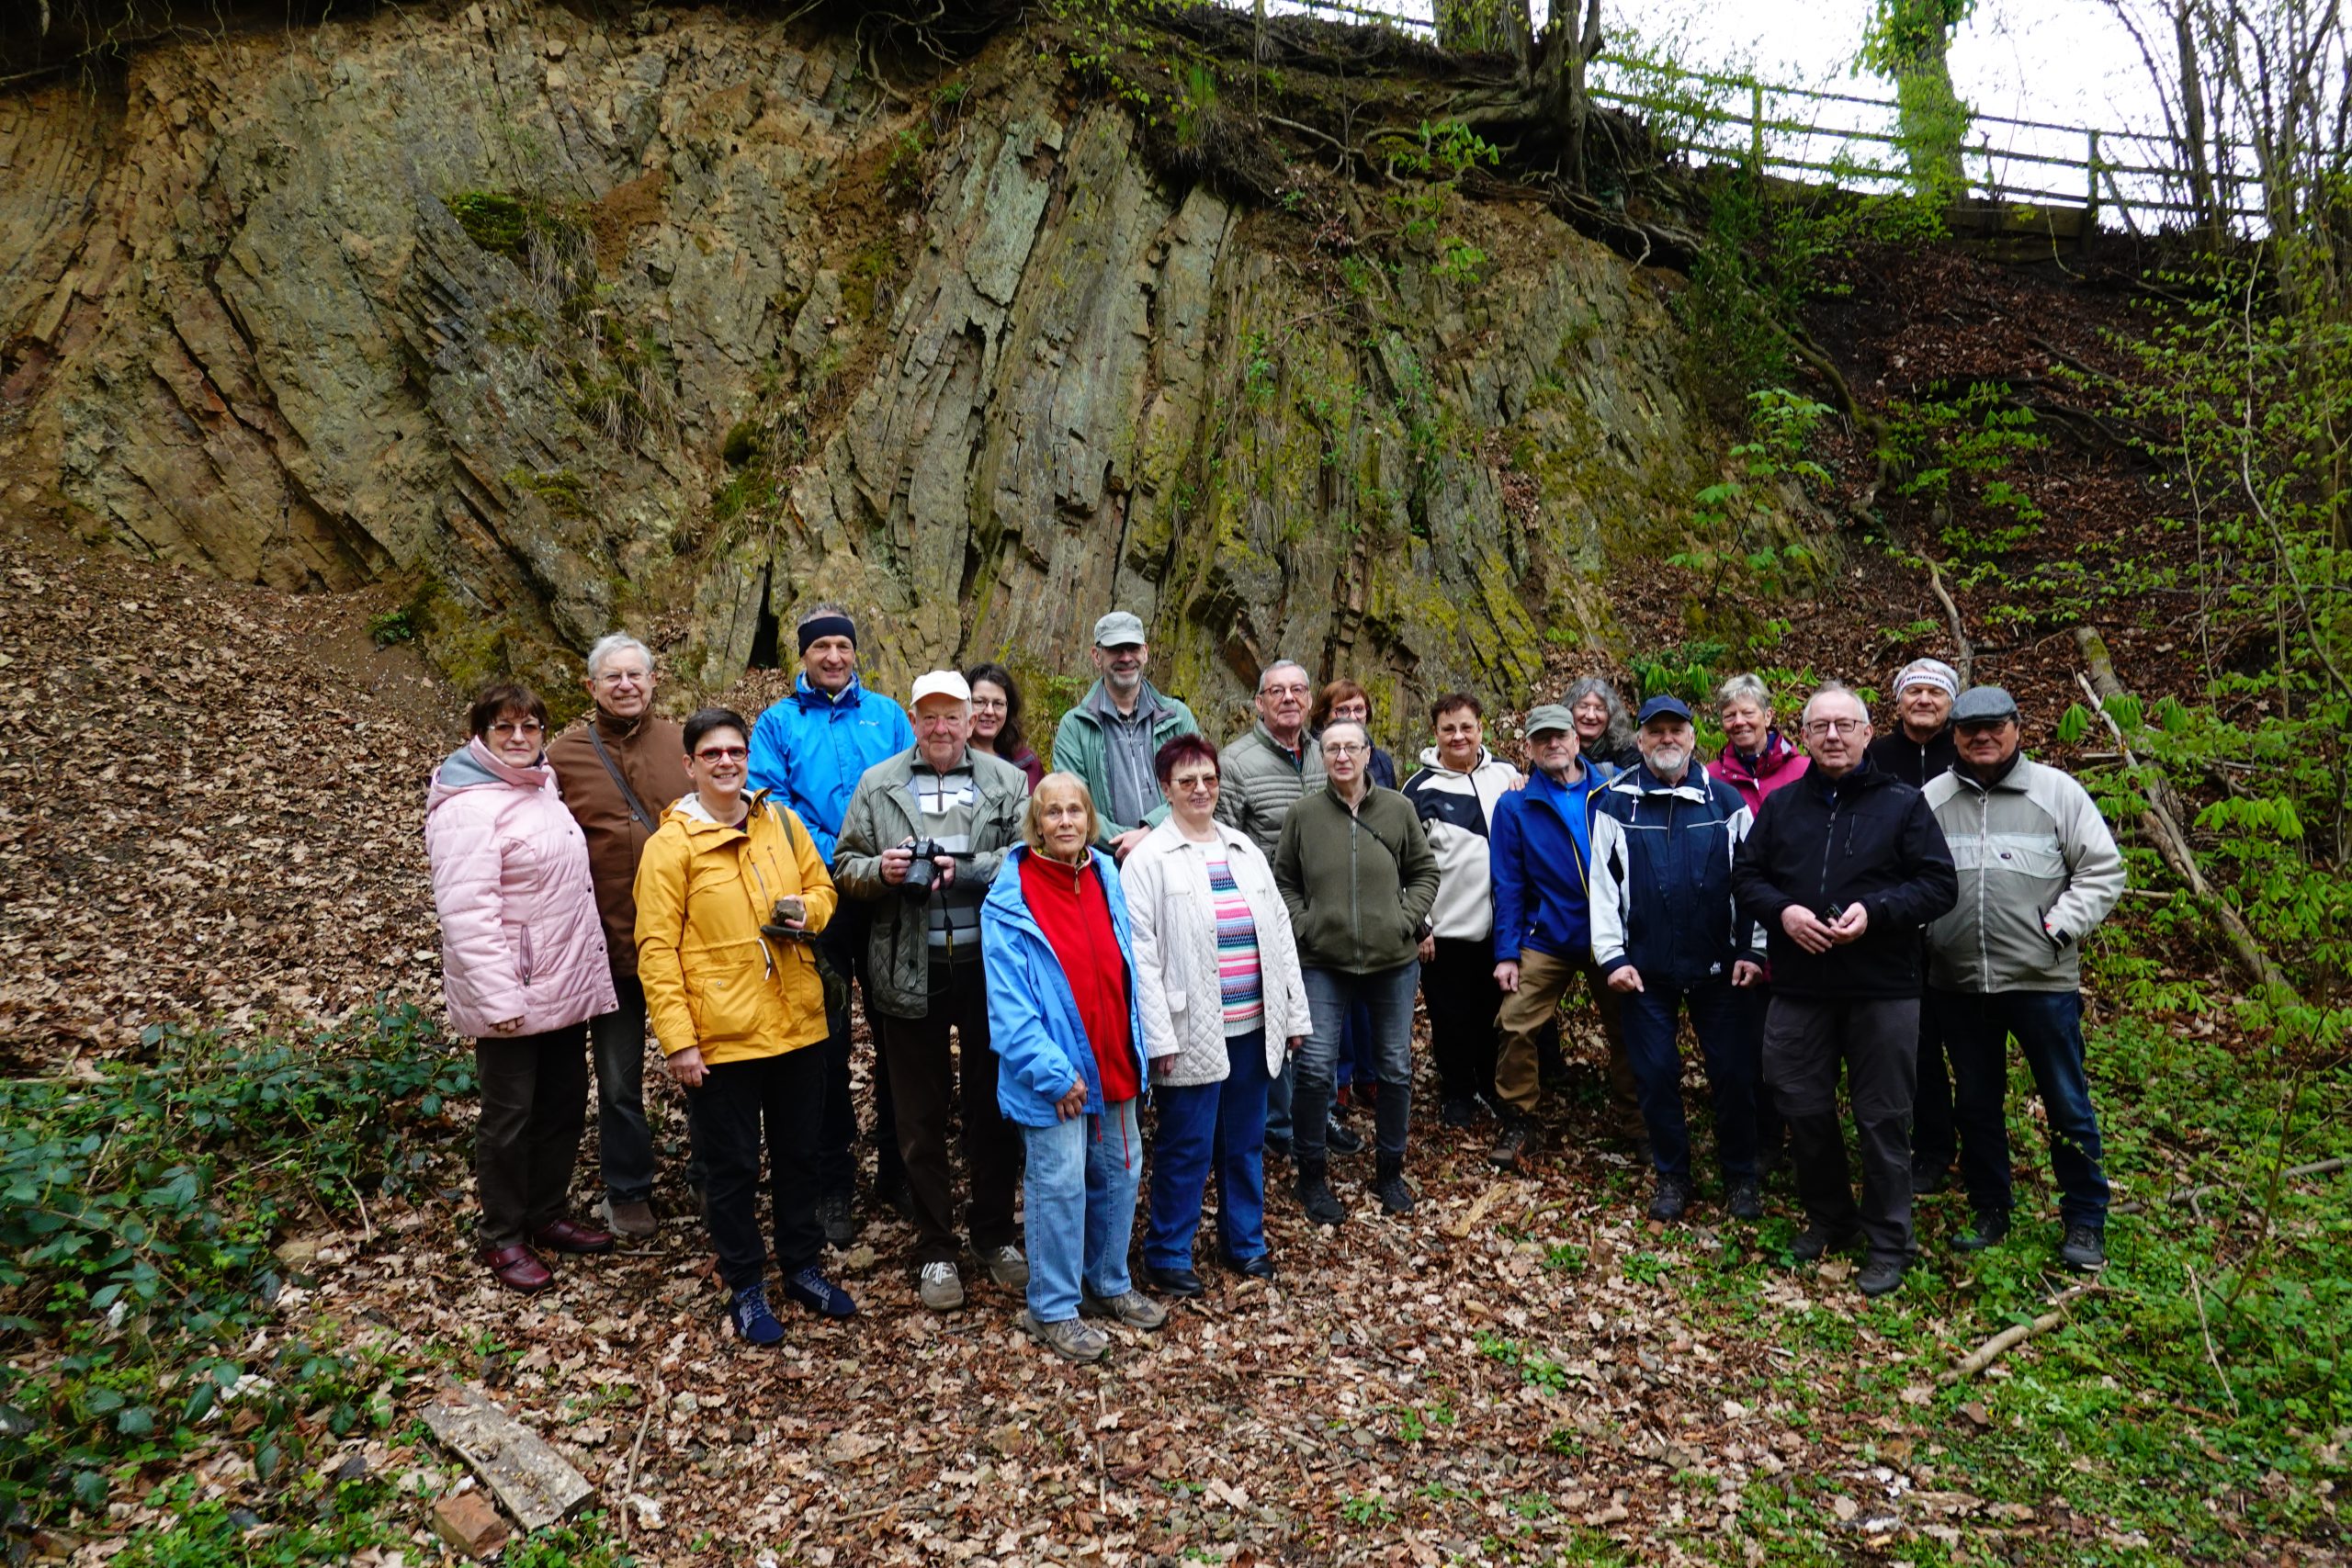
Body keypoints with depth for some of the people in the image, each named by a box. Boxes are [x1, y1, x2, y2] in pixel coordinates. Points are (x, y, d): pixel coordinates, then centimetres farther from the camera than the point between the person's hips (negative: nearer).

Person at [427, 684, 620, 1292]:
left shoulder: (539, 788, 11)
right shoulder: (468, 806, -17)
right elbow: (466, 910, -24)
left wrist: (586, 970, 21)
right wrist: (498, 997, -26)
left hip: (565, 986, 9)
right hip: (512, 997, -8)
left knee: (565, 1104, 17)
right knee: (510, 1117, 5)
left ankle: (545, 1215, 33)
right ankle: (502, 1238, 21)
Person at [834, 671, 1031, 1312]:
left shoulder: (1007, 781, 4)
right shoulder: (878, 786, 6)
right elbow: (844, 868, 8)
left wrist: (967, 870, -19)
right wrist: (880, 869, -13)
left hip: (989, 966, 0)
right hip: (910, 972, 0)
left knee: (994, 1106, 12)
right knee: (921, 1116, 9)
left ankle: (995, 1236, 30)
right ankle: (936, 1250, 23)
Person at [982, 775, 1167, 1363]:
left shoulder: (1106, 877, 3)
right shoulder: (1011, 902, -14)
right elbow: (1009, 1005, -16)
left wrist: (1136, 1046, 8)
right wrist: (1054, 1072, -20)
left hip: (1114, 1065, 6)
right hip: (1055, 1077, -6)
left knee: (1120, 1173, 17)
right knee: (1060, 1187, 2)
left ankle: (1109, 1285, 36)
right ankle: (1052, 1310, 19)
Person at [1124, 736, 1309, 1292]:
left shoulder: (1246, 850, 11)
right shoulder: (1148, 859, -6)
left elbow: (1280, 933, 13)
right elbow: (1141, 954, -11)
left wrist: (1295, 1012, 10)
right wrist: (1159, 1036, -16)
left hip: (1253, 1027, 5)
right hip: (1193, 1031, -5)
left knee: (1245, 1142, 16)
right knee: (1187, 1148, 3)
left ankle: (1245, 1241, 32)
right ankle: (1167, 1256, 19)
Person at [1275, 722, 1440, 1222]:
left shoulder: (1398, 808, 1)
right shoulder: (1304, 812, -2)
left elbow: (1424, 870, 10)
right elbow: (1284, 881, 7)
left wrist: (1409, 919, -3)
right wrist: (1304, 925, -6)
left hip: (1393, 959, 2)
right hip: (1324, 962, -1)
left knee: (1396, 1068, 12)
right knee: (1314, 1067, -6)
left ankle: (1389, 1171, 30)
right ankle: (1313, 1176, 14)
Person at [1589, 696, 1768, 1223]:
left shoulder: (1726, 801, 3)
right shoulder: (1616, 803, 1)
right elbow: (1603, 884, 0)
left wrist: (1753, 950, -2)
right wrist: (1611, 956, -5)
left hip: (1718, 966, 0)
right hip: (1645, 970, 0)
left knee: (1734, 1072, 5)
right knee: (1656, 1074, 6)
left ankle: (1741, 1176, 23)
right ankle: (1671, 1176, 22)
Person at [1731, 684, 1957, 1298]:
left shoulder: (1903, 803, 0)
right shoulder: (1781, 805, 9)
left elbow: (1940, 884, -4)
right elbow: (1745, 875, 9)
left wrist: (1873, 910, -19)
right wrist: (1781, 911, -11)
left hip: (1882, 989, -3)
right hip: (1798, 988, 3)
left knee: (1883, 1118, 5)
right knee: (1803, 1108, 10)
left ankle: (1889, 1243, 19)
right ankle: (1830, 1218, 31)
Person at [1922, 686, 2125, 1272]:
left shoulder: (2057, 791, -1)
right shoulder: (1932, 798, 3)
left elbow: (2103, 870, 0)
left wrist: (2060, 926, -9)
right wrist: (1920, 931, -4)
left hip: (2043, 981, -2)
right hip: (1957, 983, 2)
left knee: (2068, 1104, 6)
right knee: (1976, 1103, 15)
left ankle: (2085, 1222, 23)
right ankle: (1990, 1213, 30)